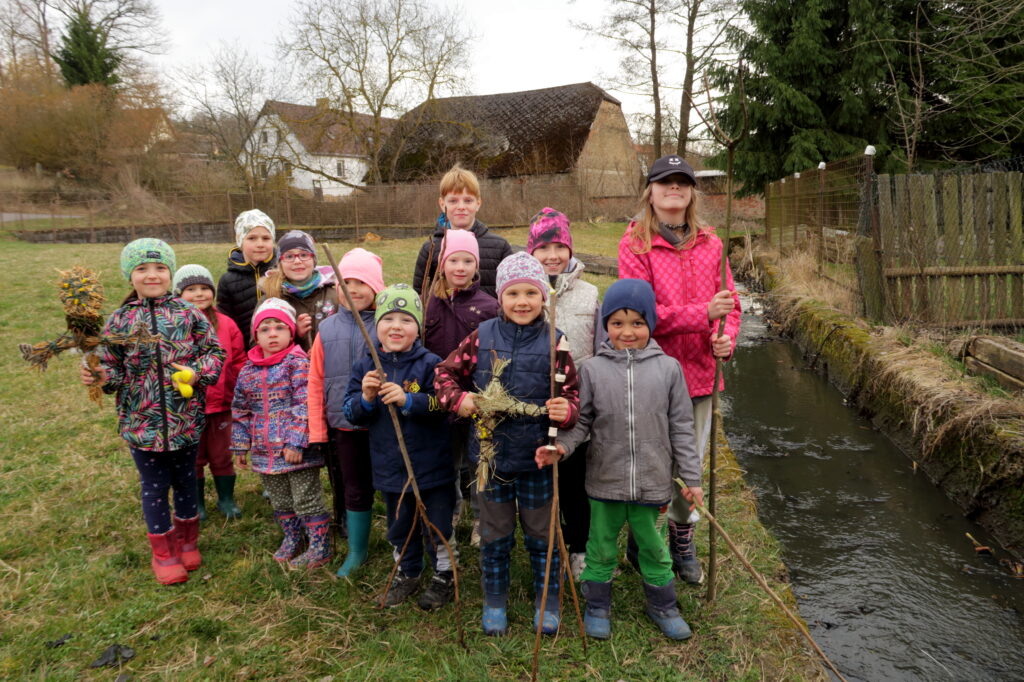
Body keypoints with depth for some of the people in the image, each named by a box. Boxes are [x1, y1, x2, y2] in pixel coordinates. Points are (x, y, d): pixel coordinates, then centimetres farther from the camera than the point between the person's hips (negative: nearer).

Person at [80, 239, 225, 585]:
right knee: (154, 487, 11)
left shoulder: (188, 313, -3)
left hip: (185, 419, 0)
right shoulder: (120, 320, -2)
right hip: (141, 421, 0)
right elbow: (114, 368, 2)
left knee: (185, 480, 16)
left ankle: (187, 542, 37)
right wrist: (100, 376, -19)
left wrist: (197, 372, -17)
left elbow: (215, 352, 0)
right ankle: (163, 553, 29)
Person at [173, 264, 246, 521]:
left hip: (221, 404, 2)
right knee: (193, 458, 15)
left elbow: (238, 362, 2)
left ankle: (226, 498, 33)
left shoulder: (226, 324, -2)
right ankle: (196, 503, 32)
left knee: (222, 456, 15)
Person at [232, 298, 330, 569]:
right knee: (280, 501, 20)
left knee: (307, 500, 3)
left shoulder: (298, 362, -11)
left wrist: (296, 442, -21)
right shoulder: (249, 370, 7)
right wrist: (240, 446, 12)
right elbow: (241, 410, 14)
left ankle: (320, 547, 17)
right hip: (265, 451, 6)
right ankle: (291, 538, 40)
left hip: (297, 449, -6)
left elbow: (305, 405, -17)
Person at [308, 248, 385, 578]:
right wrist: (317, 428, 1)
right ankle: (356, 551, 37)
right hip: (344, 425, 3)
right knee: (355, 490, 18)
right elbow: (316, 382, 3)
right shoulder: (327, 330, 1)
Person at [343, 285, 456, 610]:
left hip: (432, 464, -4)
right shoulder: (365, 366, -2)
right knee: (399, 526, 22)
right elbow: (350, 412, -2)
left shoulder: (430, 363, -14)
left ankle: (445, 574, 36)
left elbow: (442, 403, -22)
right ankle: (408, 572, 45)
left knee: (437, 524, 12)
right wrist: (366, 398, -22)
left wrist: (408, 400, -34)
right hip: (390, 467, 4)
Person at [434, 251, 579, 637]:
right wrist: (458, 399, -13)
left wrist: (566, 411, -28)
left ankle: (547, 602, 37)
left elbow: (571, 394, -6)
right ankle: (494, 601, 37)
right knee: (494, 535, 17)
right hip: (491, 454, 1)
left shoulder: (553, 344, -8)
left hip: (537, 458, -1)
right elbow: (446, 373, 5)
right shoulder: (482, 338, -5)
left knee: (541, 534, 16)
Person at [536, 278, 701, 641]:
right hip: (605, 480, 0)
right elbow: (581, 421, -2)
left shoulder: (668, 368, -4)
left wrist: (692, 478, 2)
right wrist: (561, 447, -21)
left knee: (653, 546, 18)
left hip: (651, 481, 0)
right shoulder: (592, 369, -6)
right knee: (601, 547, 17)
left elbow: (681, 427, 1)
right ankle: (597, 606, 38)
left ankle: (662, 604, 41)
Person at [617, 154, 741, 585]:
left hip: (699, 371, 4)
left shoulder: (710, 244, 9)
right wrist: (703, 314, -22)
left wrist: (726, 339, -10)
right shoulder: (634, 245, -6)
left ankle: (682, 540, 37)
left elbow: (729, 303, 11)